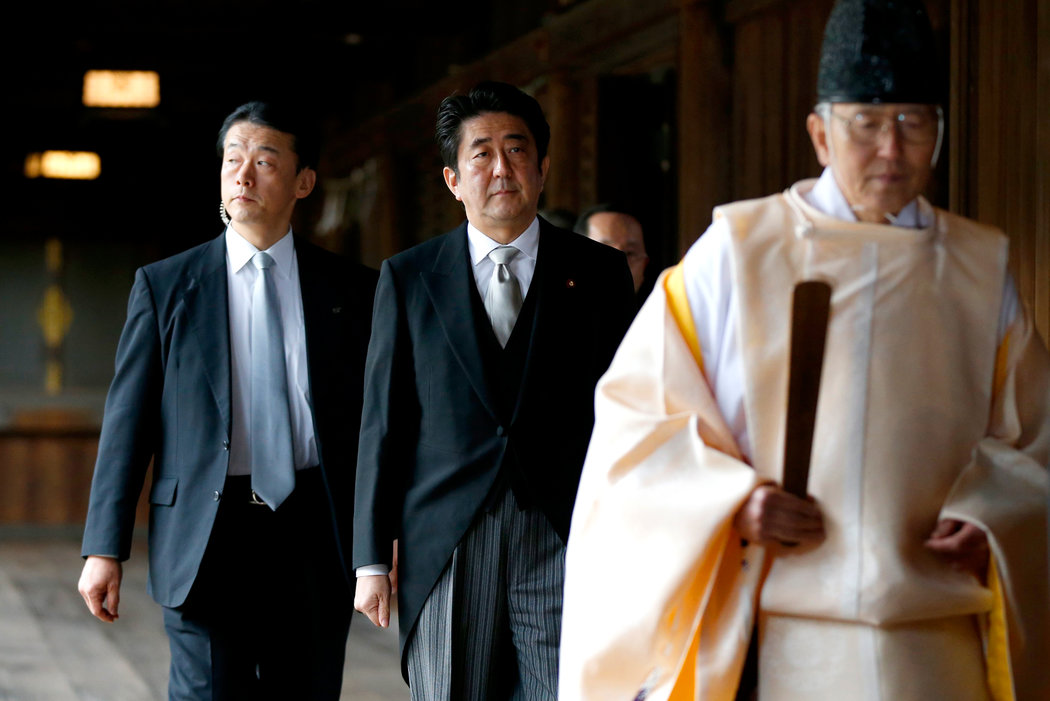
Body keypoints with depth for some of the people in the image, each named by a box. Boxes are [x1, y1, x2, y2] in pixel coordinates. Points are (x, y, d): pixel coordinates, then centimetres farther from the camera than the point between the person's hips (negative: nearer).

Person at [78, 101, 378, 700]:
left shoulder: (351, 290, 9)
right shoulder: (164, 286, 7)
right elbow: (128, 420, 4)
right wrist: (105, 549, -2)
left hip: (315, 539, 1)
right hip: (205, 539, -1)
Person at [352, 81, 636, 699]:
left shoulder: (598, 273, 8)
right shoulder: (408, 279, 9)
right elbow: (383, 422, 8)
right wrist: (372, 561, 3)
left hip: (563, 547, -1)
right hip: (444, 552, 1)